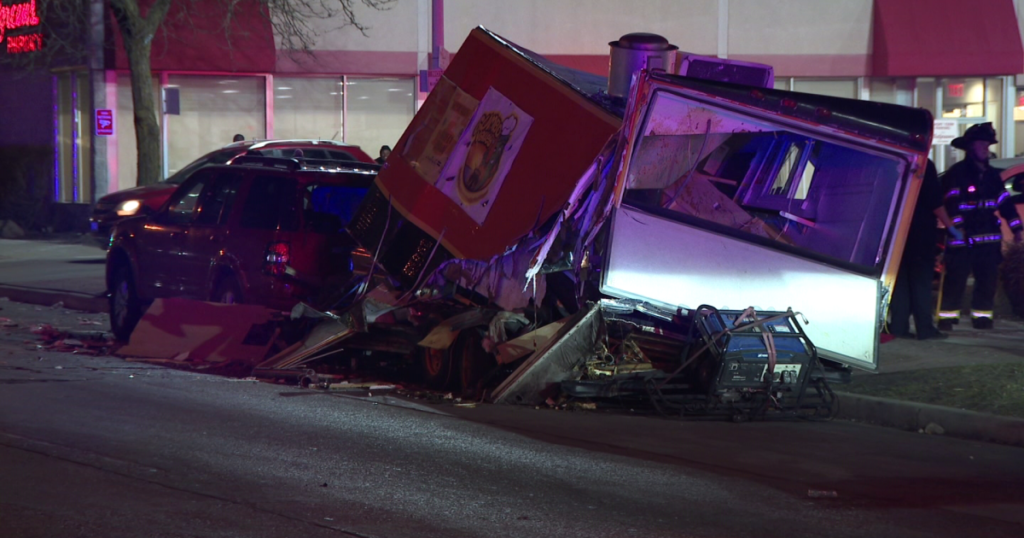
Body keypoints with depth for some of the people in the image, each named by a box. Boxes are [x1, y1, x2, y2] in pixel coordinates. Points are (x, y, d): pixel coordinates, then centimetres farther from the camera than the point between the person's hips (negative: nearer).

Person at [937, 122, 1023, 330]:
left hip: (988, 237, 6)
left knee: (988, 279, 7)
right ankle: (947, 317, -2)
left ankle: (982, 316, 15)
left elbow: (1004, 202, 18)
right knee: (956, 278, -5)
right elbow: (952, 204, -15)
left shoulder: (991, 175, 15)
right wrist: (957, 227, -26)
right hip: (962, 240, -6)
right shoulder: (956, 173, -6)